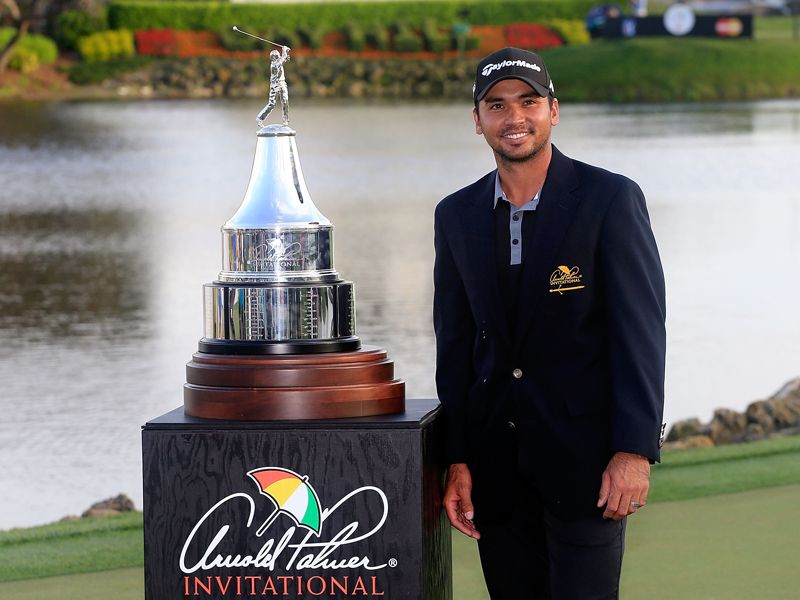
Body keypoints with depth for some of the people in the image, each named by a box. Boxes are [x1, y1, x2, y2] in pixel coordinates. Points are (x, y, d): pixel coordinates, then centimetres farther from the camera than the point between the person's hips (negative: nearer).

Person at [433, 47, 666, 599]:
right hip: (495, 458, 4)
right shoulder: (457, 216, 8)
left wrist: (635, 450, -15)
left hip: (584, 449, -4)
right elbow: (455, 342, 10)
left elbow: (641, 328, -9)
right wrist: (457, 460, 5)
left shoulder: (611, 199, -6)